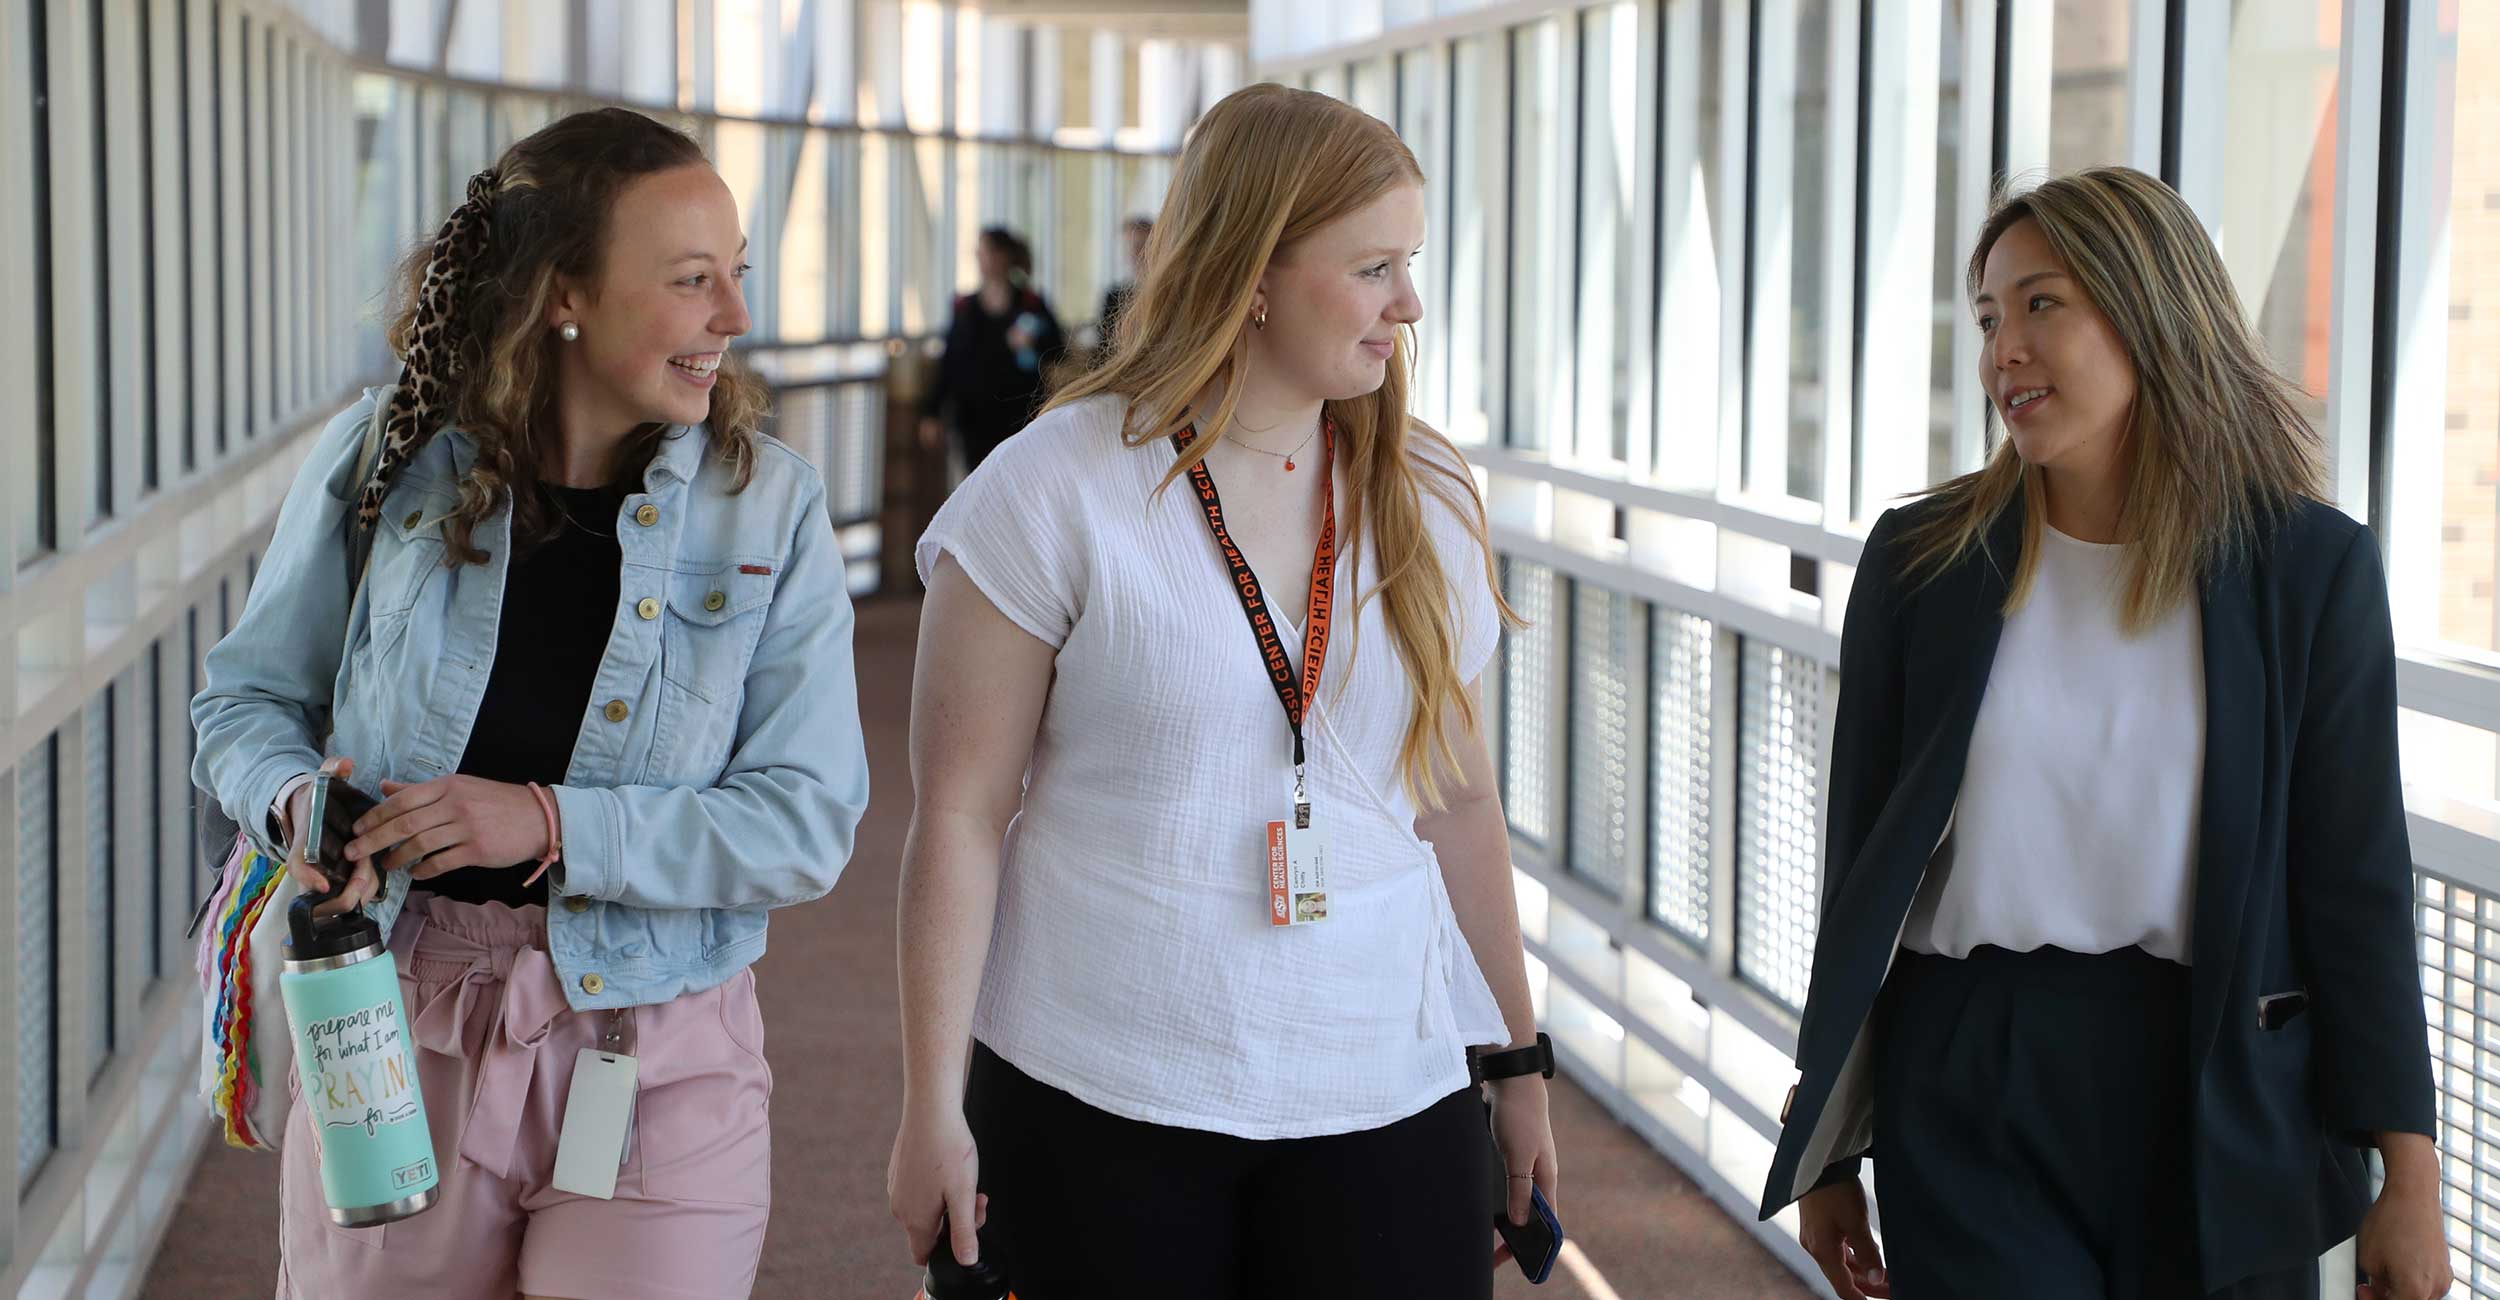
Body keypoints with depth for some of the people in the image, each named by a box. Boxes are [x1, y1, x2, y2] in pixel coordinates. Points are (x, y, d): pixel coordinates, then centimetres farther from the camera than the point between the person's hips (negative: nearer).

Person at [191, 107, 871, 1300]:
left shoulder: (769, 509, -5)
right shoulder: (386, 455, -3)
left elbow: (808, 819, -10)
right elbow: (248, 695, 8)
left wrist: (556, 825, -22)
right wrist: (293, 802, -15)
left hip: (657, 1066, -1)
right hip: (394, 1028, 1)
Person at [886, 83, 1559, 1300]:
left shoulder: (1424, 499, 6)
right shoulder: (1055, 493, -7)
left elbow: (1458, 798, 13)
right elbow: (959, 817, -6)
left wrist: (1518, 1059, 15)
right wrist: (934, 1109, -7)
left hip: (1386, 1098, 3)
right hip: (1100, 1105, -3)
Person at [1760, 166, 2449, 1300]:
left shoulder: (2309, 565, -2)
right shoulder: (1922, 560, 2)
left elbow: (2356, 878, 0)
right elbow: (1859, 867, 6)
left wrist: (2408, 1170, -2)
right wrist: (1831, 1158, 8)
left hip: (2224, 1100, 0)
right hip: (1972, 1107, 0)